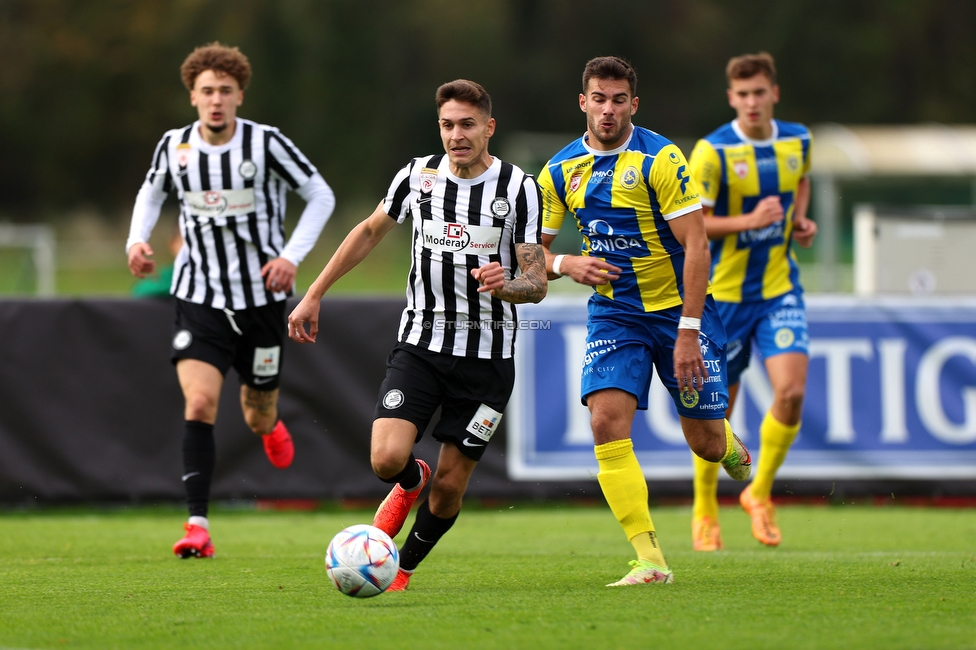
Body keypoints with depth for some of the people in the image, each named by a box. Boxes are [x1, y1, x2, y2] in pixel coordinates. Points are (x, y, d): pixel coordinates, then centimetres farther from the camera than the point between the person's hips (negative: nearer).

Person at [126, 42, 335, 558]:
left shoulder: (266, 143, -11)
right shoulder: (175, 146, -2)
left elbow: (320, 195, -2)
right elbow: (152, 192, 18)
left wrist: (293, 255, -13)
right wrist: (137, 240, -1)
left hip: (261, 298, -1)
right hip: (199, 298, 1)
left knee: (259, 416, 11)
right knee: (199, 404, -19)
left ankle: (270, 427, 52)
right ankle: (197, 526, -19)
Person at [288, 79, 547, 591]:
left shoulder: (518, 188, -7)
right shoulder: (418, 176, 0)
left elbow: (536, 284, -8)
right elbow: (370, 231, 17)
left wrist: (505, 284, -32)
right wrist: (313, 295, 17)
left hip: (487, 355, -1)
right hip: (421, 343, 1)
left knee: (450, 484, 0)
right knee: (387, 459, -18)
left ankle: (403, 569, 26)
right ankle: (412, 482, 20)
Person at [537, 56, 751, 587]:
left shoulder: (660, 159, -15)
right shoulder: (560, 172, 0)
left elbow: (696, 246, -17)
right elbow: (535, 250, 10)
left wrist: (688, 331, -21)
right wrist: (566, 264, -14)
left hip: (678, 307, -3)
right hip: (612, 313, 3)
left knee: (705, 443, 1)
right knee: (606, 422, -19)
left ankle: (730, 444, 42)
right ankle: (650, 560, -17)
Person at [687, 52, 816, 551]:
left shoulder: (797, 140, 2)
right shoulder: (712, 152, -13)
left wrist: (799, 219, 5)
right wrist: (749, 221, -25)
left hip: (780, 289, 3)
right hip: (725, 292, -3)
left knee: (791, 392, -14)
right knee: (719, 405, 6)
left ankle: (760, 493, 7)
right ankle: (705, 510, 27)